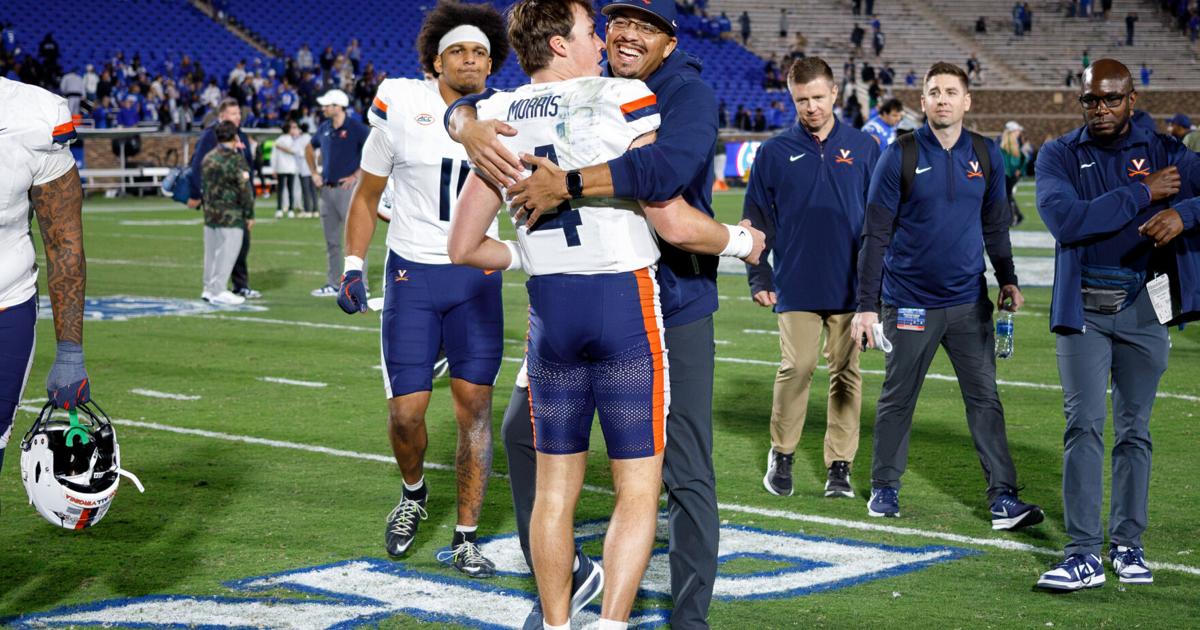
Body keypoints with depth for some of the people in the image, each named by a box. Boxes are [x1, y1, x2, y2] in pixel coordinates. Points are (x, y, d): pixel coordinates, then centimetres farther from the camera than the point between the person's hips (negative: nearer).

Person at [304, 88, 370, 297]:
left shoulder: (356, 128, -8)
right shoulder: (324, 128, 12)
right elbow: (309, 149, 30)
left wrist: (357, 175, -14)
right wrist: (314, 173, 19)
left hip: (348, 188, -7)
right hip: (327, 189, 7)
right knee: (331, 240, 11)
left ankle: (360, 285, -7)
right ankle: (333, 285, 18)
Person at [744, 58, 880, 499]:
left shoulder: (864, 148, 7)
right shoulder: (775, 152, 4)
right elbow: (756, 220, 7)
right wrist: (759, 278, 1)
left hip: (852, 287, 1)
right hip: (797, 287, -1)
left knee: (846, 373, 3)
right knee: (796, 368, -7)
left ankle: (839, 465, 11)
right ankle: (781, 454, 12)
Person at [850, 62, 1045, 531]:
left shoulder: (986, 156, 4)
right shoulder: (900, 156, -6)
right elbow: (876, 235, -6)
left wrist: (1007, 279, 14)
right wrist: (866, 305, -9)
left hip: (970, 303, 3)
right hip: (909, 303, -2)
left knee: (985, 399, -1)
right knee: (897, 400, 8)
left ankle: (1003, 498, -1)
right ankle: (884, 488, 23)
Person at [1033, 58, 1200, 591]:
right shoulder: (1060, 156, 1)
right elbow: (1065, 219, -17)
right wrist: (1143, 193, -14)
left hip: (1144, 308, 2)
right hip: (1083, 308, -1)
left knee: (1135, 428, 7)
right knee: (1084, 426, -7)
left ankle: (1127, 544, 16)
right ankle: (1083, 553, -8)